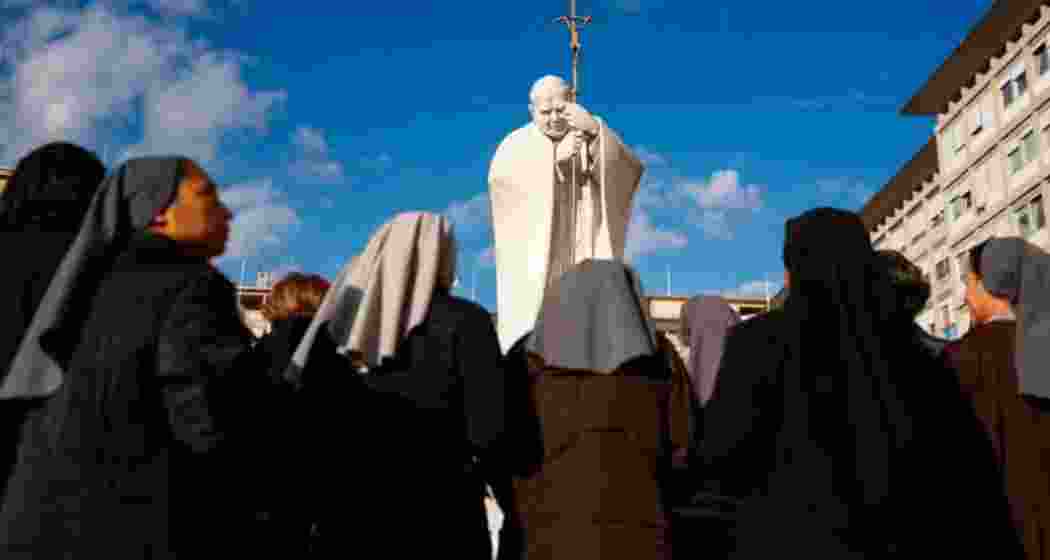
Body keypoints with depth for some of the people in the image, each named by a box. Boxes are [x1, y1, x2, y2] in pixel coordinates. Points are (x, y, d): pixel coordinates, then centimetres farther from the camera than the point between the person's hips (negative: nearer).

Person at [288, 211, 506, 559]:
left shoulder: (338, 319, 4)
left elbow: (304, 411, 5)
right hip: (438, 515, -3)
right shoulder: (465, 320, -7)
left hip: (347, 514, 4)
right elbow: (489, 425, -14)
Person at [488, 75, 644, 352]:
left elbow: (627, 167, -9)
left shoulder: (593, 142, 11)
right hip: (534, 261, -1)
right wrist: (555, 158, -22)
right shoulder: (516, 144, 10)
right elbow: (501, 177, -12)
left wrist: (594, 129, -26)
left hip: (583, 260, 1)